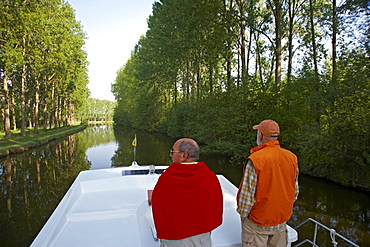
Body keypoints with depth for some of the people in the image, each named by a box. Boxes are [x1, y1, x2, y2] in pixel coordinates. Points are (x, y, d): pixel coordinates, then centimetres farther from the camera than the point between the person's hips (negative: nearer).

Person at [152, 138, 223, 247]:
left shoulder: (166, 178, -21)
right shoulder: (210, 177, -15)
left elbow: (157, 206, -7)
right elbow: (217, 206, -3)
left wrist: (162, 230, 10)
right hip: (201, 238, 2)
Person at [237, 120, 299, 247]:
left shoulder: (255, 160, -24)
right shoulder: (292, 157, -5)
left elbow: (247, 193, -19)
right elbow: (295, 191, 4)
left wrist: (243, 214, -3)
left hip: (258, 223, -5)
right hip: (282, 220, 6)